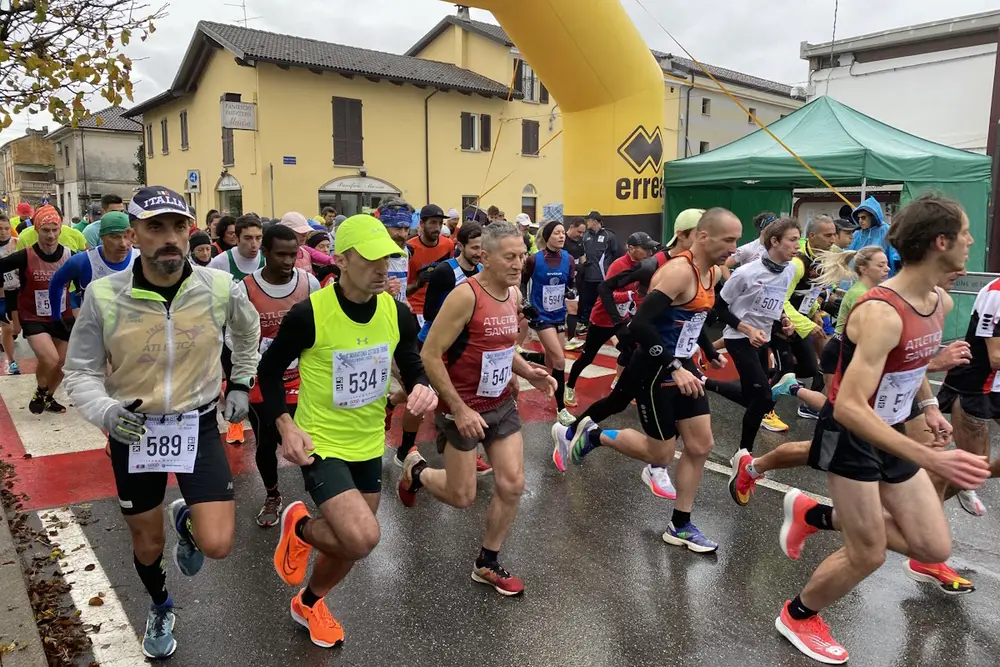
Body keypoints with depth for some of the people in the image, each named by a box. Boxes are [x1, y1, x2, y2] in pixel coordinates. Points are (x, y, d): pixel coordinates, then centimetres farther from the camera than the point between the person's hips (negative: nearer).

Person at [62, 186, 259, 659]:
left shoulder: (221, 288, -14)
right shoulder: (104, 295, -17)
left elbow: (247, 329, 11)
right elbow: (80, 371, -6)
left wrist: (241, 382, 12)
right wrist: (105, 411, -25)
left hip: (198, 425, 0)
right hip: (132, 430, 0)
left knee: (217, 546, -10)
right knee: (147, 543, 18)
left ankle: (184, 518, 28)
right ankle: (160, 609, 51)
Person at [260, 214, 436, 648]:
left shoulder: (397, 313, -9)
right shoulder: (309, 314, -21)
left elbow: (412, 366, 5)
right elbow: (269, 371, -6)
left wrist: (422, 388, -18)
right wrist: (286, 426, -17)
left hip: (369, 444, 5)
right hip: (320, 444, -5)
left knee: (350, 543, 19)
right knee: (362, 538, -22)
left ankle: (309, 604, 51)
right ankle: (300, 528, 13)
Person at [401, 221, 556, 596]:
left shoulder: (514, 294, 2)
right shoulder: (465, 295, -23)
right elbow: (430, 355, -22)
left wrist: (529, 372, -2)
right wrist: (459, 409, -22)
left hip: (501, 404, 7)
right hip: (463, 408, -7)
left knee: (512, 484, 4)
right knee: (462, 497, 4)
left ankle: (487, 565, 24)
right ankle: (416, 471, 36)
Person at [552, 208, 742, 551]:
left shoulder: (713, 272, 5)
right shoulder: (679, 271, -24)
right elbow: (638, 325, -32)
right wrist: (674, 368, -33)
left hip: (682, 367, 9)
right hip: (655, 371, -9)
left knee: (700, 445, 8)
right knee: (661, 453, 1)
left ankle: (680, 527, 22)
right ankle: (592, 435, 22)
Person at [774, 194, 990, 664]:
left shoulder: (940, 303, -1)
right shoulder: (881, 313, -30)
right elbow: (848, 408, -35)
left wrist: (928, 404, 10)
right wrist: (931, 459, -39)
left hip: (890, 433, 8)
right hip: (850, 437, -8)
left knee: (935, 547, 10)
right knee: (868, 554, 2)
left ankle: (814, 515, 24)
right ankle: (797, 617, 28)